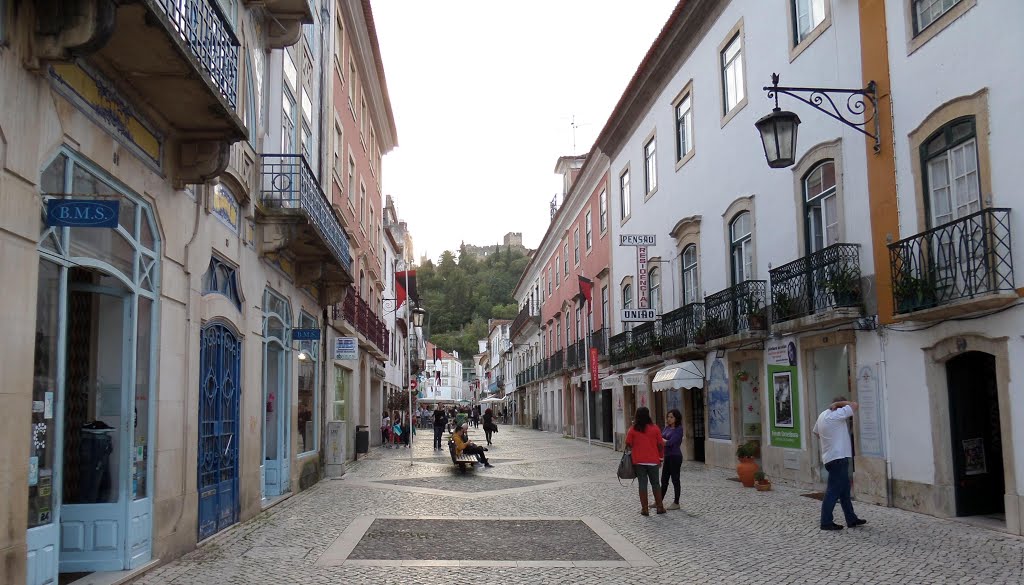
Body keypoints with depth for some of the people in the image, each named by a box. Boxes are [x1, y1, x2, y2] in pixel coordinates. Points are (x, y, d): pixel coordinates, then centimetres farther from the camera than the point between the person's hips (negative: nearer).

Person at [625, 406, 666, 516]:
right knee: (655, 484, 12)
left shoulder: (633, 429, -5)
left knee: (643, 484, 4)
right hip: (653, 461, 0)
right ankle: (660, 507, 14)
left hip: (638, 461, 0)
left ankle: (644, 509, 3)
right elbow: (660, 444, -2)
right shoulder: (655, 428, -5)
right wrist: (661, 458, 9)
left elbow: (628, 444, -2)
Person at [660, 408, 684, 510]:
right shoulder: (667, 428, 11)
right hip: (667, 456, 8)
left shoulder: (679, 429, -13)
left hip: (675, 457, -8)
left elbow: (670, 442, -19)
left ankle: (676, 503, 11)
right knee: (664, 480, 12)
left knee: (675, 479, 1)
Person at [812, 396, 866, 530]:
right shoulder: (836, 415, -15)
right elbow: (854, 405, -14)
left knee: (844, 489, 15)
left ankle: (851, 519, 22)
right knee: (834, 491, -6)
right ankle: (826, 522, -2)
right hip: (838, 458, -10)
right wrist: (838, 403, -4)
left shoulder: (823, 415, 12)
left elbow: (815, 431, 25)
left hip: (829, 458, 10)